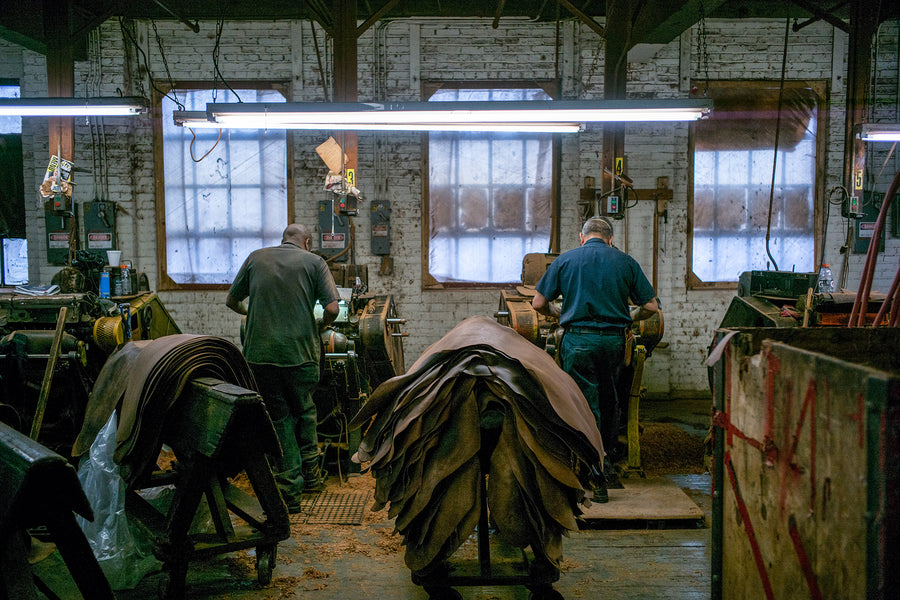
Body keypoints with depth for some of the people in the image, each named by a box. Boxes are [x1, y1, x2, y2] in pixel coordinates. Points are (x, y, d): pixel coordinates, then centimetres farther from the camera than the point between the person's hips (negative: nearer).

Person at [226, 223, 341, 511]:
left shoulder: (256, 257, 11)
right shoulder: (314, 261, 4)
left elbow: (231, 301, 18)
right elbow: (332, 307, -7)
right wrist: (320, 326, 14)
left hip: (259, 352, 1)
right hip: (299, 351, -1)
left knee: (278, 416, 8)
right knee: (304, 411, 20)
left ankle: (289, 489, 7)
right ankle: (310, 472, 30)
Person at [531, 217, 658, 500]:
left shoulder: (565, 260, 5)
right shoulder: (625, 262, 8)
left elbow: (538, 303, 4)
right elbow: (651, 306, 6)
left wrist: (560, 313, 23)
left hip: (578, 340, -2)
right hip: (614, 340, 2)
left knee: (586, 405, 2)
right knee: (609, 401, 21)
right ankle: (606, 460, 33)